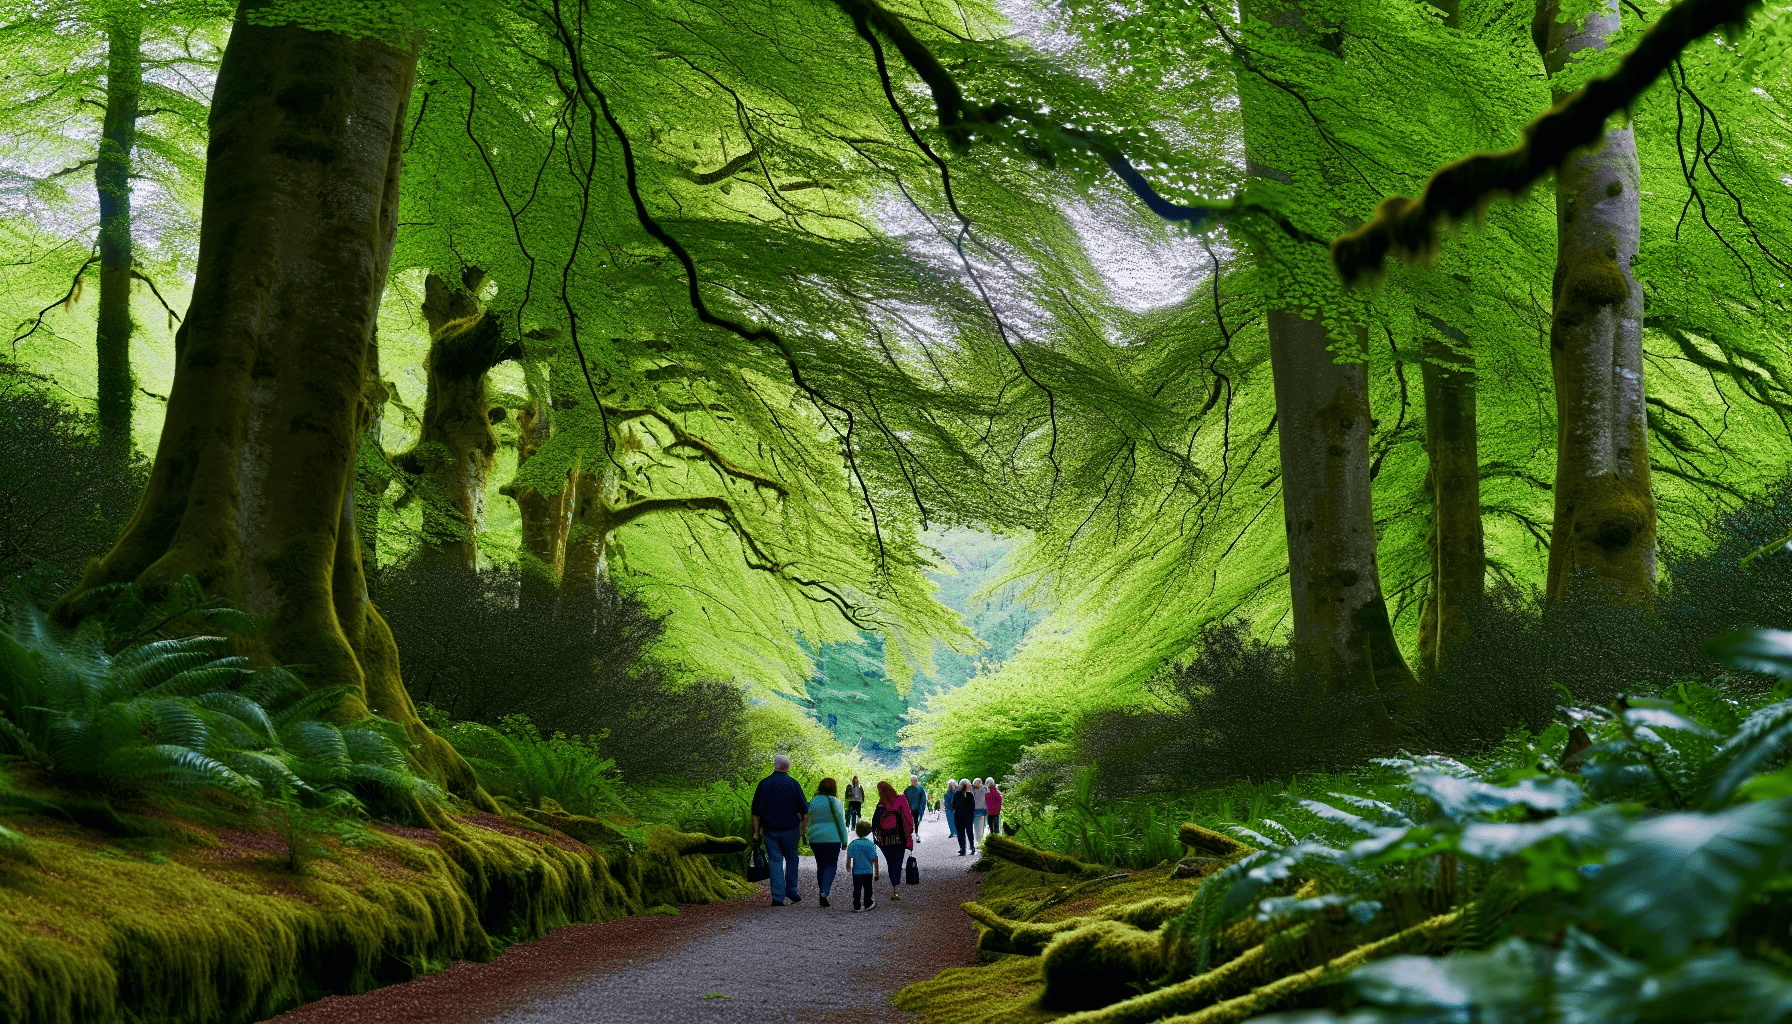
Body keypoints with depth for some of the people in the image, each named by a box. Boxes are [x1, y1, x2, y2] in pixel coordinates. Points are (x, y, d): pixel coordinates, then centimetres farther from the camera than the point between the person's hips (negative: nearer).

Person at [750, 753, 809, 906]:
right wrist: (804, 829, 5)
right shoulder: (793, 784, -4)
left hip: (770, 830, 1)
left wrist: (756, 831, 7)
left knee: (775, 861, 3)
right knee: (791, 859, 16)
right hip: (790, 830, -1)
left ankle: (777, 897, -3)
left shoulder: (764, 784, 2)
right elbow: (804, 810, -3)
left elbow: (756, 811, 3)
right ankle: (791, 890, 16)